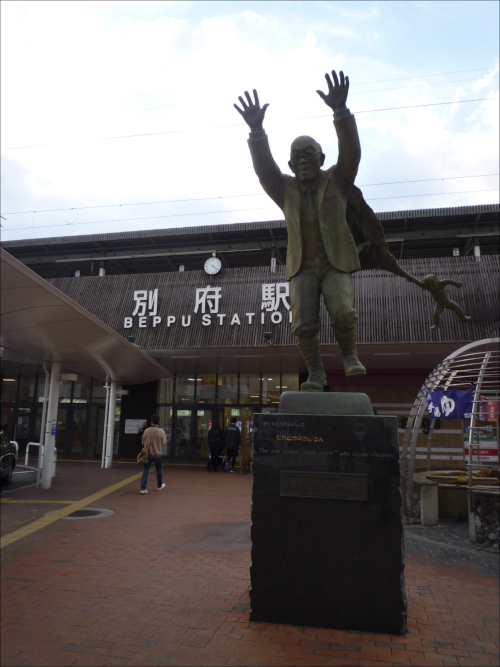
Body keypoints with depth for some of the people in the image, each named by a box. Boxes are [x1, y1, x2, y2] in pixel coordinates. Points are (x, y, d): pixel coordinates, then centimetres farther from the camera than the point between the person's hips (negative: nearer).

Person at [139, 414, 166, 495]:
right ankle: (160, 486, 35)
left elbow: (143, 442, 2)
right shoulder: (161, 431, -12)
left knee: (146, 471, 2)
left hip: (147, 454, 0)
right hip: (157, 454, 0)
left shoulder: (146, 431, -9)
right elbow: (163, 443, -3)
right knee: (158, 470, 20)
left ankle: (143, 488, -7)